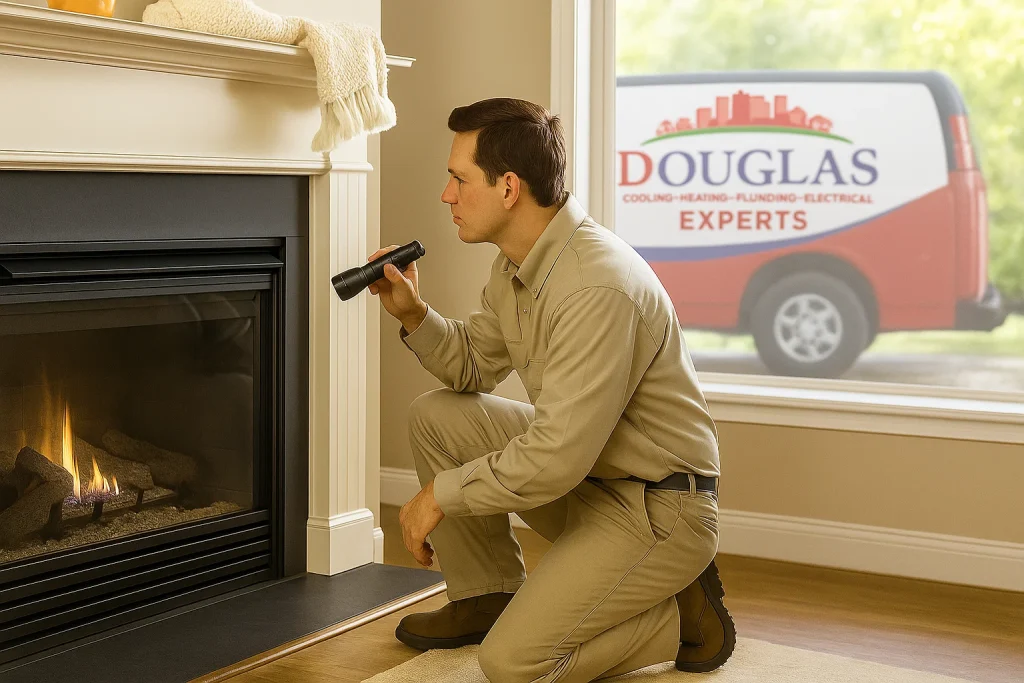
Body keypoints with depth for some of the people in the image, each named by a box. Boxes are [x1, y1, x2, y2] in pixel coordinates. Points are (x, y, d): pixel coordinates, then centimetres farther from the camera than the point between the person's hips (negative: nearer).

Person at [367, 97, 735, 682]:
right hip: (584, 473, 9)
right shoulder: (518, 264, 1)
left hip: (658, 507, -9)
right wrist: (414, 314, -4)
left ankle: (683, 616, 3)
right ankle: (489, 597, 18)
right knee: (436, 416, 4)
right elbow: (476, 366, 14)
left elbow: (556, 459, -30)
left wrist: (442, 493, -18)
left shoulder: (597, 287, -30)